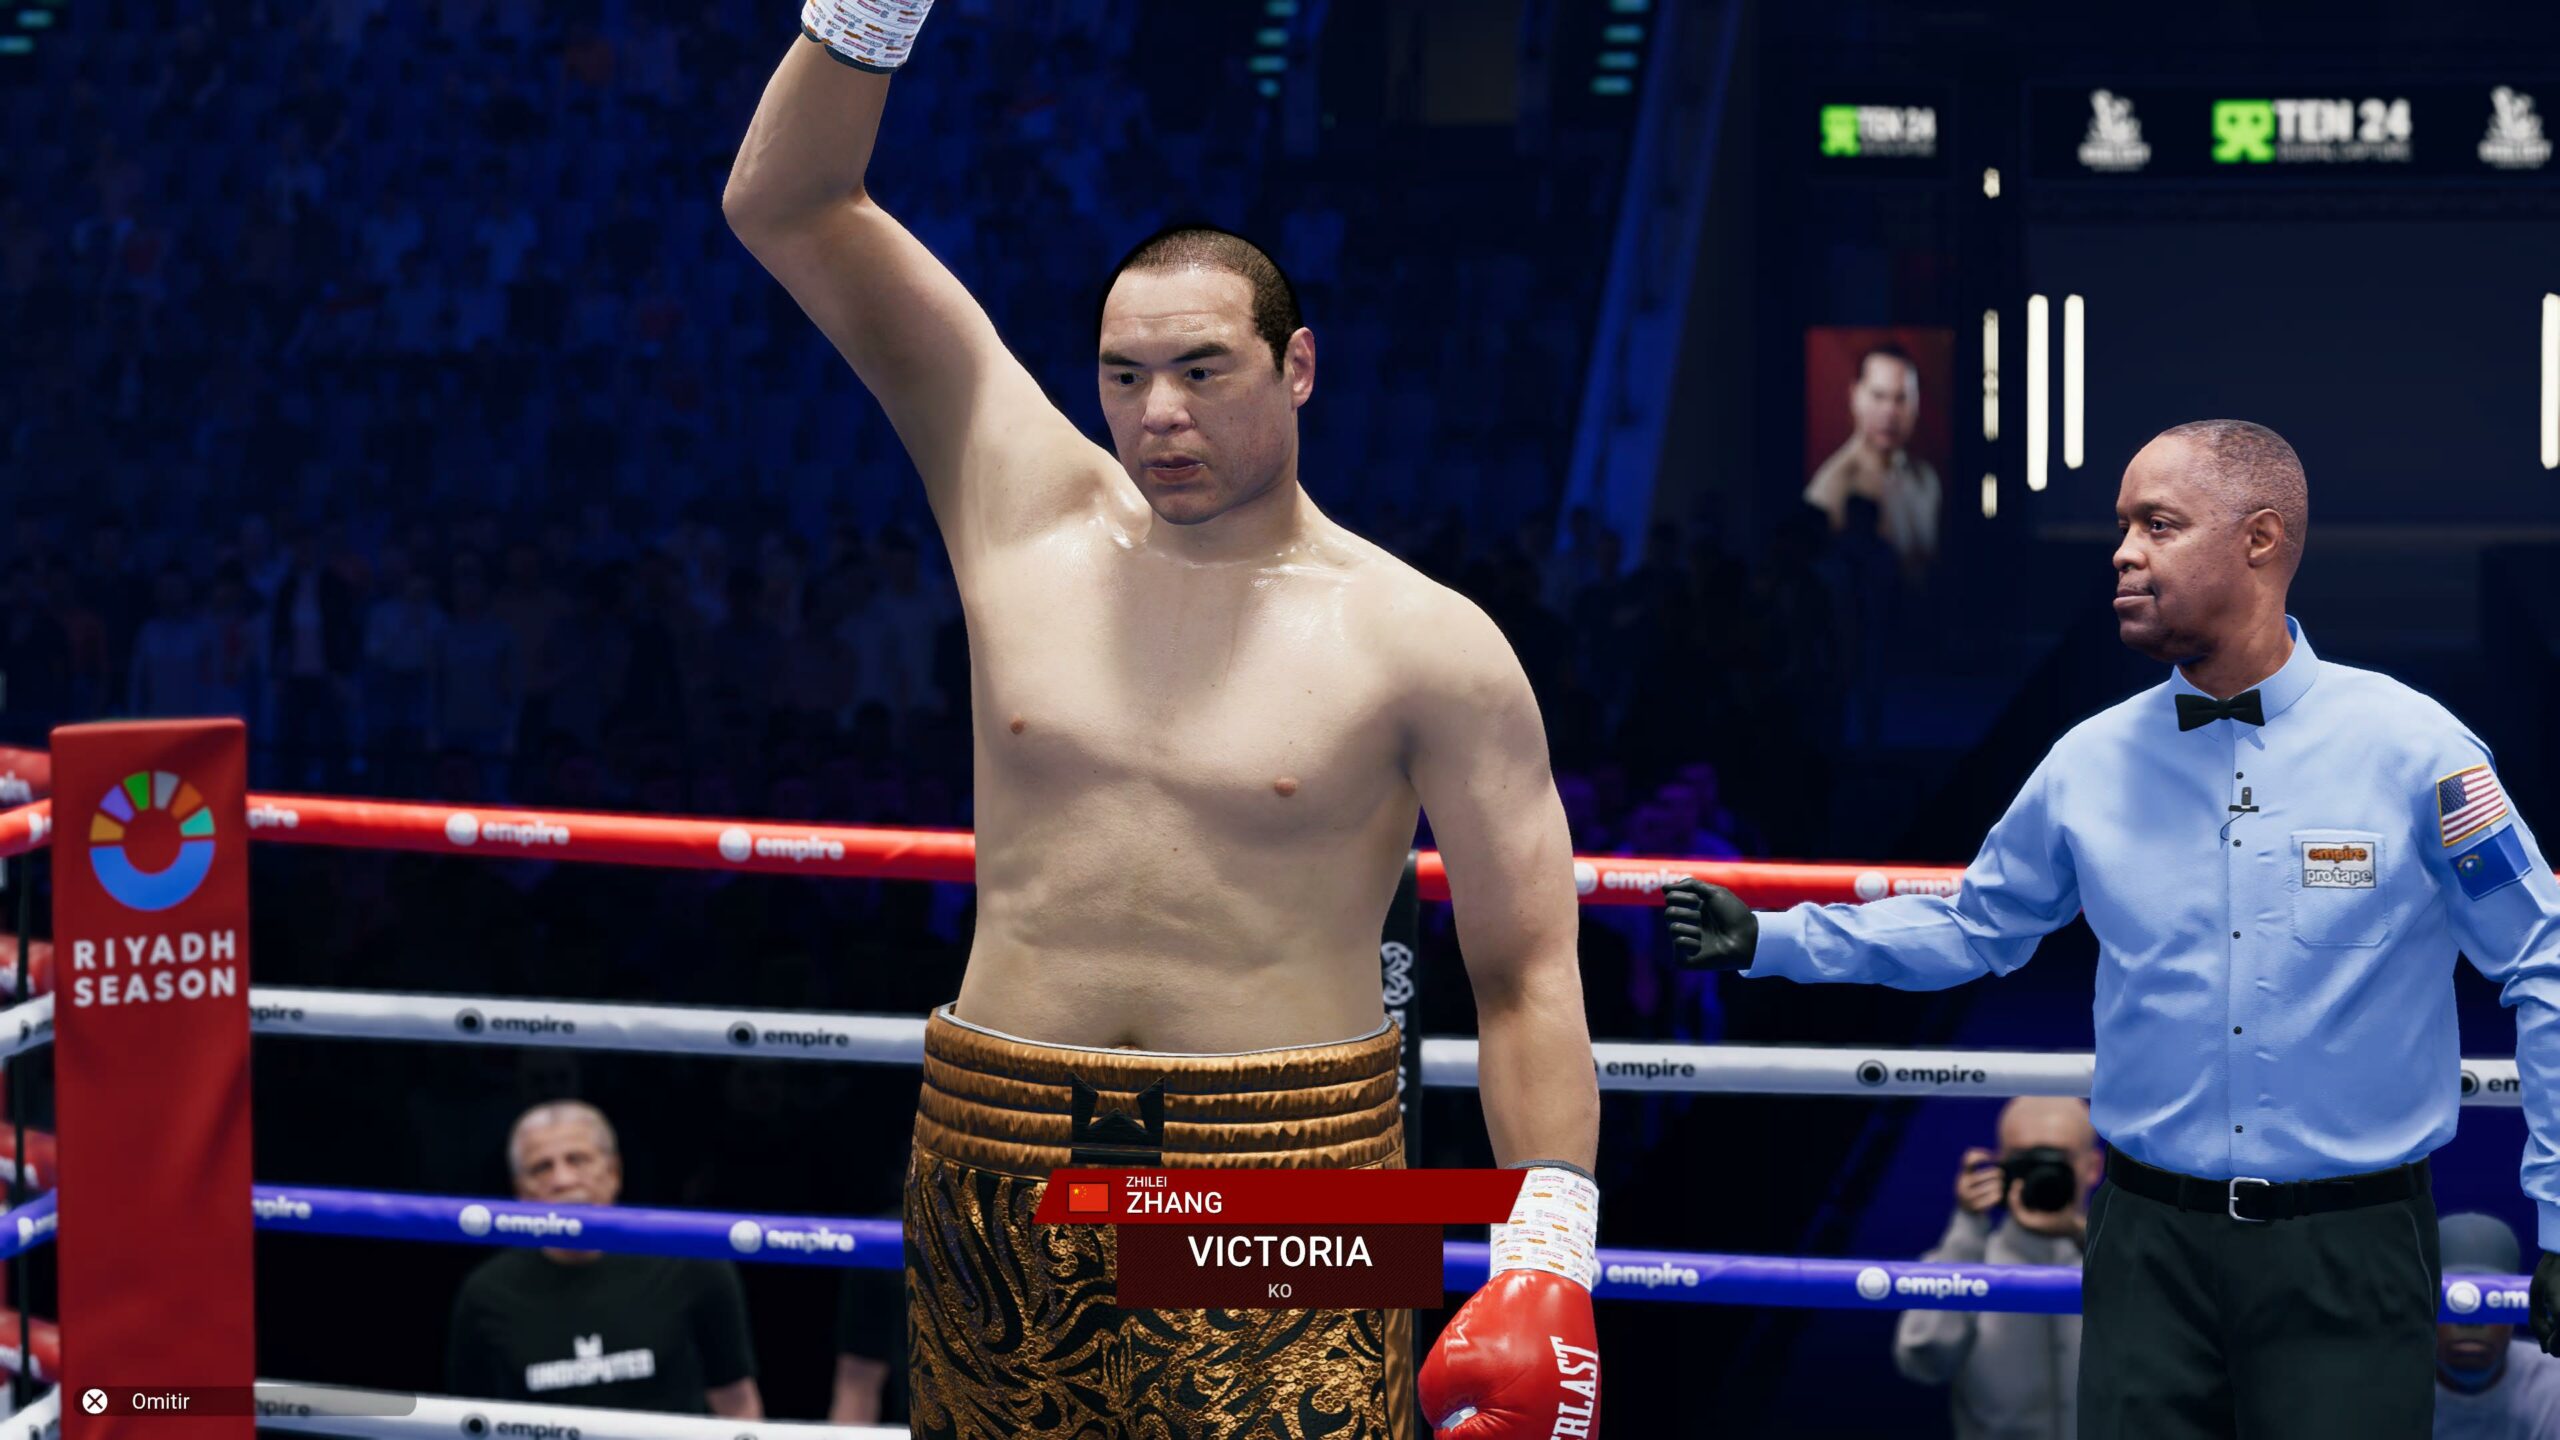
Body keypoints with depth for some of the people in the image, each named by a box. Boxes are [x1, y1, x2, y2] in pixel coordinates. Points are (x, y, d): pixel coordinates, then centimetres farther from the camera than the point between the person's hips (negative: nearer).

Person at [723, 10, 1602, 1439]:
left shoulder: (1424, 644, -1)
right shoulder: (1030, 508, 7)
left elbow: (1528, 971, -4)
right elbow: (791, 206, 6)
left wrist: (1549, 1255, -15)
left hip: (1289, 1177, -3)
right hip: (1000, 1168, 3)